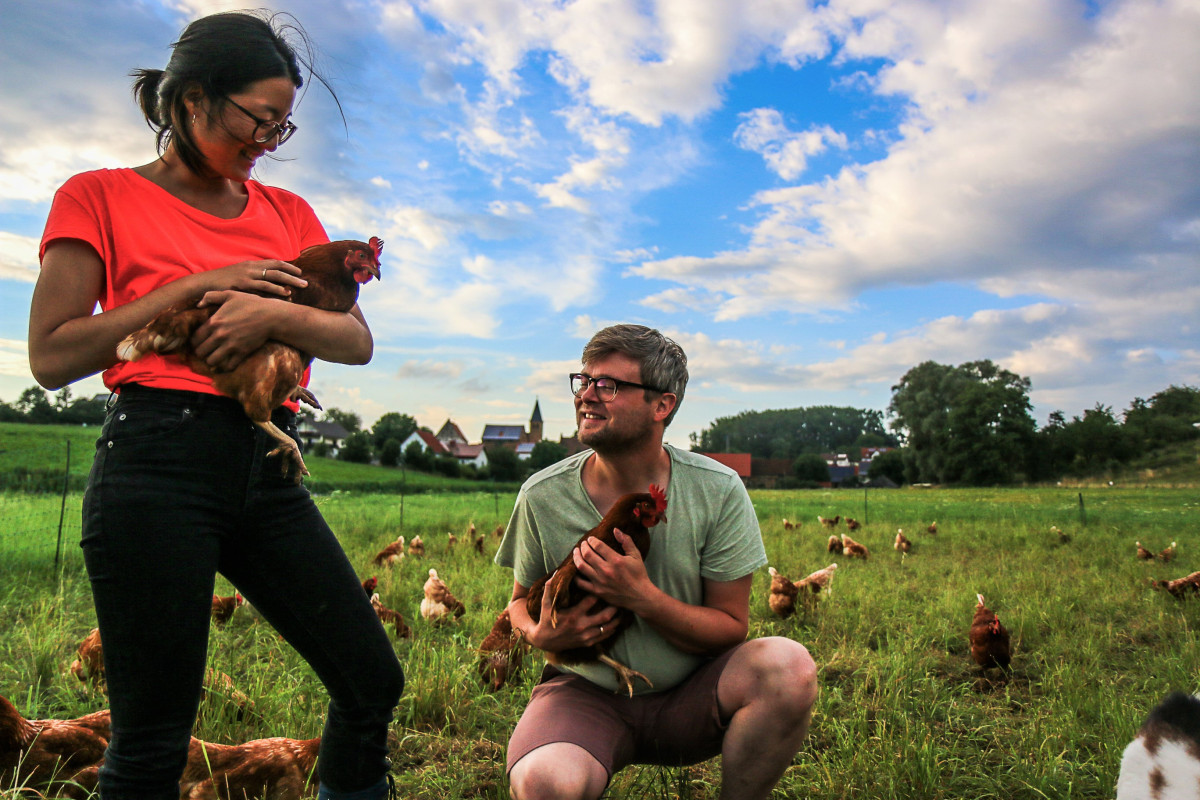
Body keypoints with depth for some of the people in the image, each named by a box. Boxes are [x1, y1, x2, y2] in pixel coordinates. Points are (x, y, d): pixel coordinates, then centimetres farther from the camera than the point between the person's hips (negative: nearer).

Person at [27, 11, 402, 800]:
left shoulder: (287, 213, 17)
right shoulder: (101, 197, 5)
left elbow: (358, 342, 6)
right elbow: (52, 356, -4)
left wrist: (274, 314, -14)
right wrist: (199, 286, -8)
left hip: (270, 469, 5)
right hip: (158, 462, -4)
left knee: (374, 681, 3)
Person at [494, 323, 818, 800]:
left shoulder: (718, 491, -11)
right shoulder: (542, 497, -9)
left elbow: (731, 628, -8)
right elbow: (520, 602, 7)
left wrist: (641, 596, -24)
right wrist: (539, 634, -17)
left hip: (691, 693, 1)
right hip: (587, 694, -1)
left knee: (789, 665, -27)